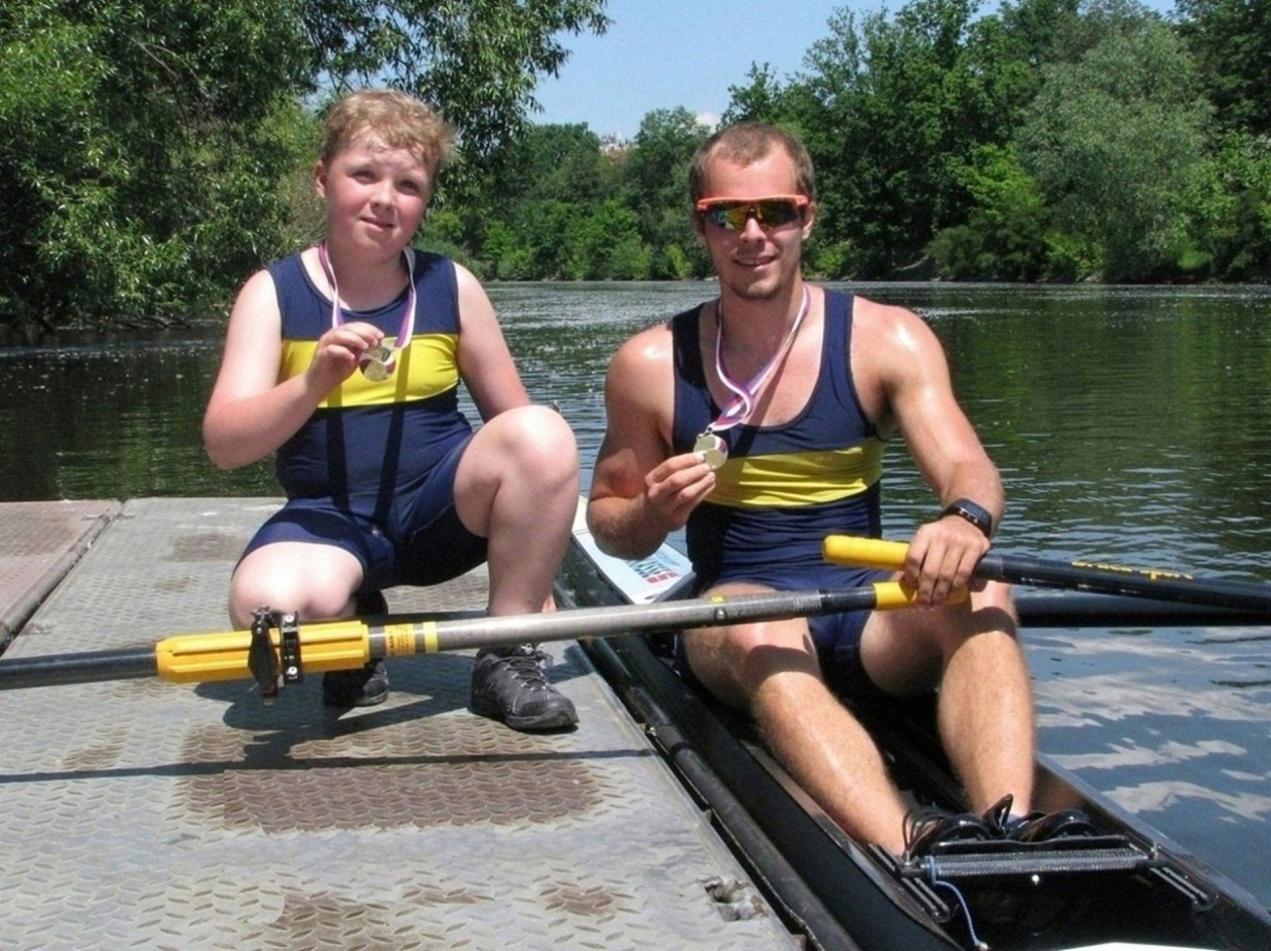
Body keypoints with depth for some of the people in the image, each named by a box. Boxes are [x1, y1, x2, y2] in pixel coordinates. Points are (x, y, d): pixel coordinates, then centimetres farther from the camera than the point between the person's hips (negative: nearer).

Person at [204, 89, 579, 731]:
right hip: (332, 520, -1)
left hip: (440, 510, 2)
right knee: (267, 602, -35)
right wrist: (314, 382, -28)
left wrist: (531, 546, -3)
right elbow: (223, 446, -10)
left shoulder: (452, 288, 2)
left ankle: (507, 656, -11)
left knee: (545, 434, -27)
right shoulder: (274, 294, -1)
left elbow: (514, 423, 5)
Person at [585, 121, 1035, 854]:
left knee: (981, 600, -29)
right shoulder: (652, 364, 3)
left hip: (868, 612, 2)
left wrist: (965, 520, -35)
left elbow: (968, 469, -10)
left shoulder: (886, 340, 2)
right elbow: (608, 523, 11)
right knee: (762, 633, -36)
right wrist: (654, 514, -14)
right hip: (732, 611, -1)